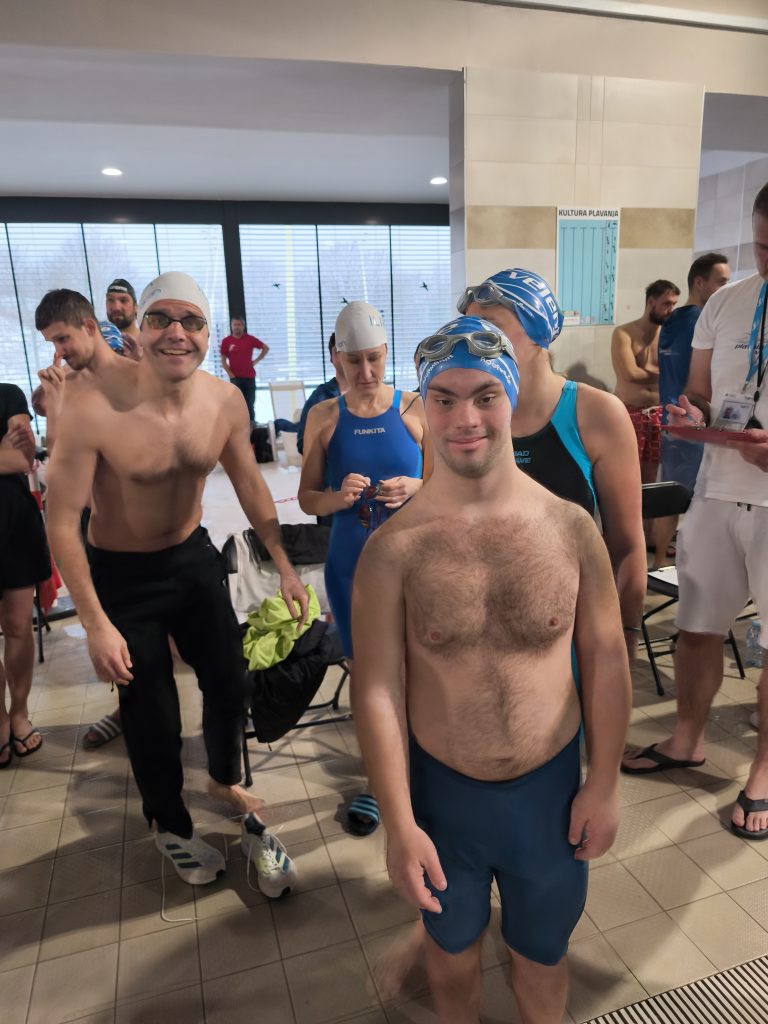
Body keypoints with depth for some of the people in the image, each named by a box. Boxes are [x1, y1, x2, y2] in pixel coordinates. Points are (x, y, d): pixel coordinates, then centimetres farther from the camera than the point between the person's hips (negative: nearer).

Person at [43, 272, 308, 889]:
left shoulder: (225, 402, -13)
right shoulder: (93, 409, -29)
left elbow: (250, 484, 2)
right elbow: (62, 521, -21)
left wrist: (284, 566, 2)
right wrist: (96, 624, -20)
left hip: (194, 558, 5)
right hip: (121, 575, -4)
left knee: (230, 679, 15)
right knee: (152, 712, 9)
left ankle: (225, 779, 49)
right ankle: (171, 826, 39)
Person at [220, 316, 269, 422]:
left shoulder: (250, 339, 0)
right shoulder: (226, 341, -1)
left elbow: (266, 348, 11)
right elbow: (223, 360, 3)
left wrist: (256, 361, 5)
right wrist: (230, 374, -7)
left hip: (249, 376, 1)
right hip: (235, 377, -1)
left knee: (250, 403, 5)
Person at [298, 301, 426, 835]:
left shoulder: (415, 409, -4)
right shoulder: (325, 416, -1)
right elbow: (307, 499, 2)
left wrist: (415, 488, -19)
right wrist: (338, 496, -20)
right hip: (351, 565, 1)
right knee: (365, 671, 12)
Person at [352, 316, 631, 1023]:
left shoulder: (571, 527, -12)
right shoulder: (394, 549, -17)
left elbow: (606, 659, -3)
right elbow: (378, 691, -14)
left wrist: (604, 783, 1)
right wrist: (399, 823, -11)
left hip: (550, 787, 1)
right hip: (441, 791, -1)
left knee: (541, 950, 26)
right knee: (453, 943, 26)